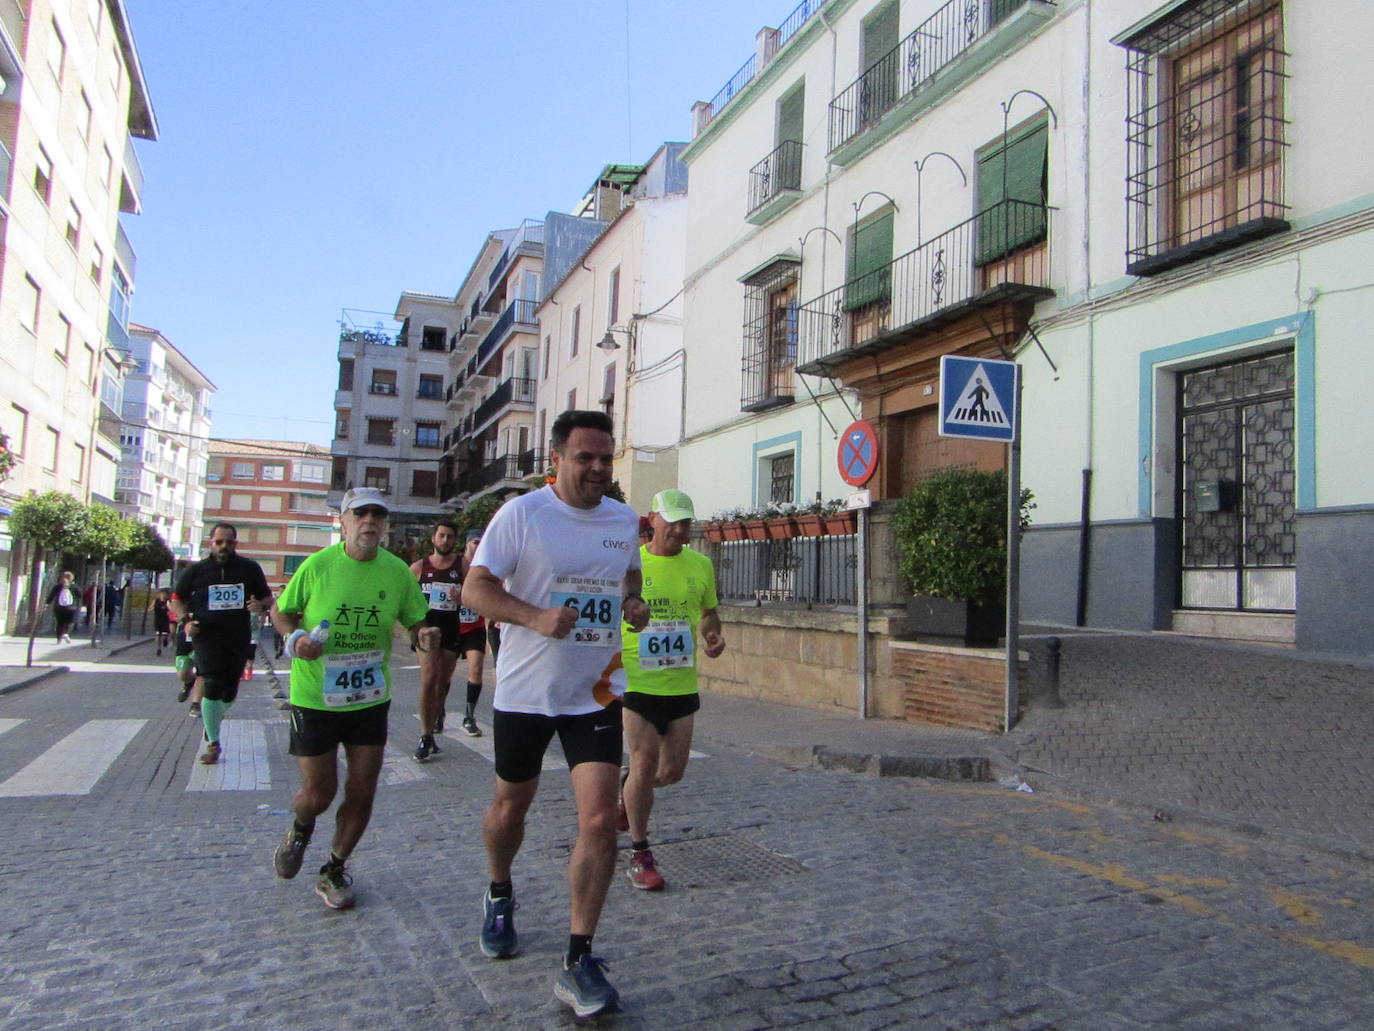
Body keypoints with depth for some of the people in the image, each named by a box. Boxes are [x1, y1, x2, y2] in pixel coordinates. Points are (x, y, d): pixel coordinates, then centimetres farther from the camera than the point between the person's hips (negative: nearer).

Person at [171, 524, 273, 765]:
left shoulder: (250, 568, 4)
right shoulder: (196, 570, 2)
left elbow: (267, 598, 13)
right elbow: (177, 599, 12)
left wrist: (260, 605, -10)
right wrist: (185, 620, -6)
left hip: (238, 638, 2)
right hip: (207, 636, -2)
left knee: (230, 690, 10)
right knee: (212, 687, -10)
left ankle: (213, 722, 41)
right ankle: (213, 743, 2)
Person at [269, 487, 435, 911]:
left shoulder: (397, 571, -5)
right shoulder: (317, 565, -10)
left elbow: (415, 622, 3)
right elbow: (281, 613, 3)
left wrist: (424, 636, -20)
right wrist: (296, 638, -18)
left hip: (370, 700, 2)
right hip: (314, 697, -2)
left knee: (362, 793, 6)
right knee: (318, 793, 4)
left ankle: (334, 871, 32)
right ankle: (299, 829, 43)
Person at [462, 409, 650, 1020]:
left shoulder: (625, 521, 5)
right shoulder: (521, 514, -10)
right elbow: (475, 588, -11)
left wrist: (633, 603, -1)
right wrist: (537, 617, -27)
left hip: (595, 694, 2)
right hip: (524, 690, -2)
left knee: (599, 819, -8)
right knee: (511, 805, 17)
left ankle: (579, 963, 5)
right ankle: (500, 899, 48)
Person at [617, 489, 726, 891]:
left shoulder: (700, 565, 4)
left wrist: (712, 635, -3)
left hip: (682, 684, 4)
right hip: (636, 680, -4)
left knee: (673, 770, 9)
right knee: (645, 762, -4)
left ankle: (628, 790, 43)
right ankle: (639, 854, 15)